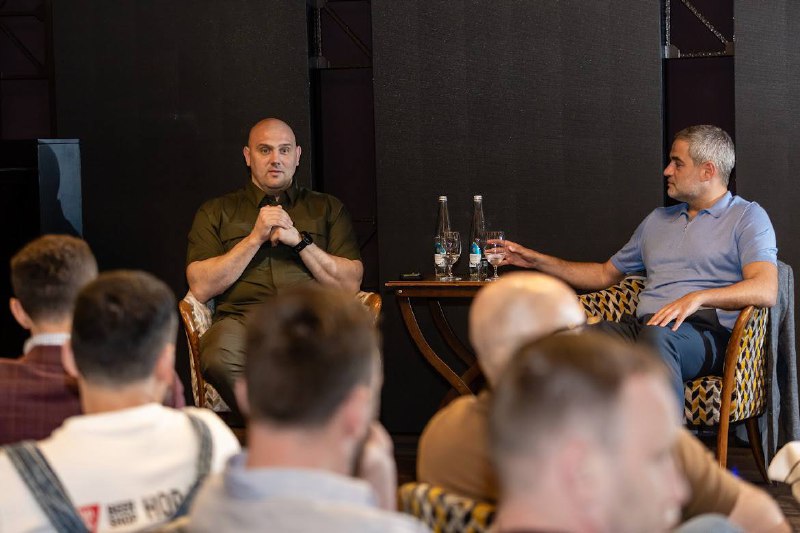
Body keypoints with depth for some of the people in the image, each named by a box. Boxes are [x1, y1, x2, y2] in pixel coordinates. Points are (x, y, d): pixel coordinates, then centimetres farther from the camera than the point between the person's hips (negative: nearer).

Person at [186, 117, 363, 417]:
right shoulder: (215, 212, 20)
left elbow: (350, 284, 11)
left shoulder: (327, 209, 23)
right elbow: (201, 288, 6)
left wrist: (299, 241, 1)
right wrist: (255, 238, 0)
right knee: (220, 358, -38)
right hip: (242, 316, 0)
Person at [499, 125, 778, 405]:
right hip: (640, 325, 5)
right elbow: (606, 274, 40)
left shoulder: (747, 216, 9)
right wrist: (538, 261, 34)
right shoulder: (658, 219, 31)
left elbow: (765, 291, -8)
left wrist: (698, 297, -23)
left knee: (656, 334, -43)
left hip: (705, 332, -5)